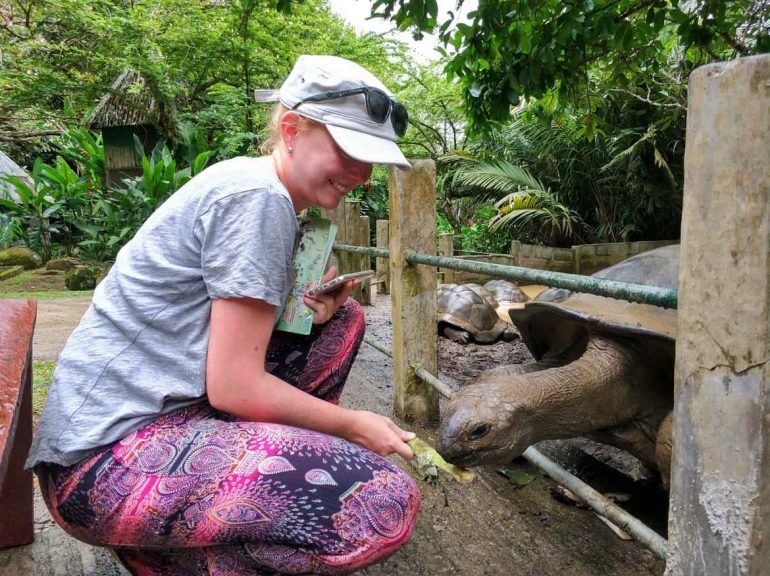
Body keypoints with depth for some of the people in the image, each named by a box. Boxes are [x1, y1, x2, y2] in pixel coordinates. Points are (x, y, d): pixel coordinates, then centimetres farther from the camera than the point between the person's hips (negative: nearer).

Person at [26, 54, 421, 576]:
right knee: (388, 502, -24)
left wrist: (319, 309, -3)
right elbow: (233, 386, -20)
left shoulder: (255, 187, 11)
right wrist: (353, 425, -7)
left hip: (166, 407, 9)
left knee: (344, 320, 12)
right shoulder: (256, 197, -17)